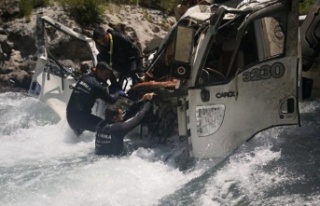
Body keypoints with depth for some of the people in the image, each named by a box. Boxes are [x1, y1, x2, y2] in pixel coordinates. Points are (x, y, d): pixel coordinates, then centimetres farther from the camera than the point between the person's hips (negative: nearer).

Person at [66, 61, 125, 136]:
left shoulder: (84, 78, 6)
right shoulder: (97, 85, -14)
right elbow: (111, 100, -6)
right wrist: (118, 93, 12)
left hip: (70, 115, 8)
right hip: (80, 118, -8)